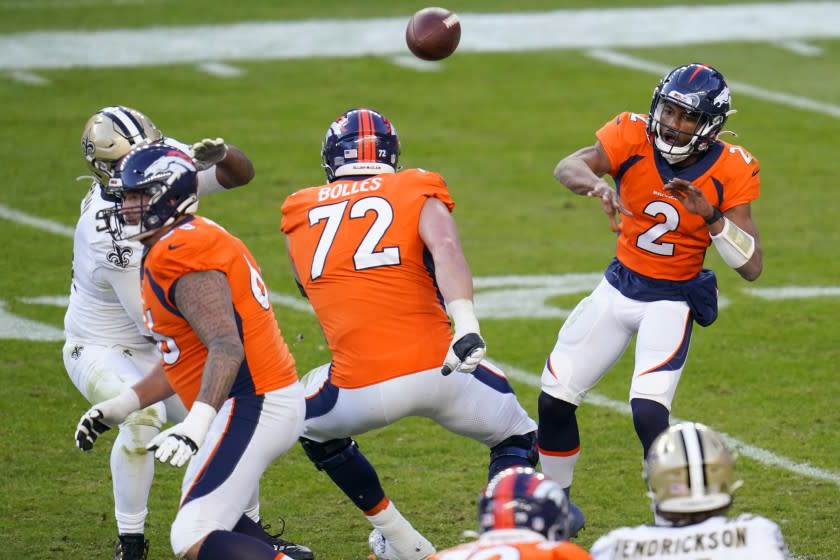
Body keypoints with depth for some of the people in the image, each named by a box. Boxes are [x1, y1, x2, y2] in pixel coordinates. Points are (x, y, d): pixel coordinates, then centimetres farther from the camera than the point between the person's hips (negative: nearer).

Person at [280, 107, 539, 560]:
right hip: (436, 370, -1)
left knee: (313, 424, 35)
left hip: (361, 389, 1)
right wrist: (467, 325, -26)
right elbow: (445, 249, -14)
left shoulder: (301, 217, 14)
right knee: (516, 438, 23)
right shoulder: (418, 195, 6)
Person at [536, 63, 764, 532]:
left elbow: (753, 266, -20)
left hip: (672, 301, -4)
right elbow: (568, 167, -31)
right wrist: (597, 185, -53)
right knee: (554, 400, 7)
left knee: (648, 413, -22)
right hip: (619, 287, 4)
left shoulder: (730, 171, -17)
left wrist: (710, 215, -35)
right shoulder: (633, 137, -14)